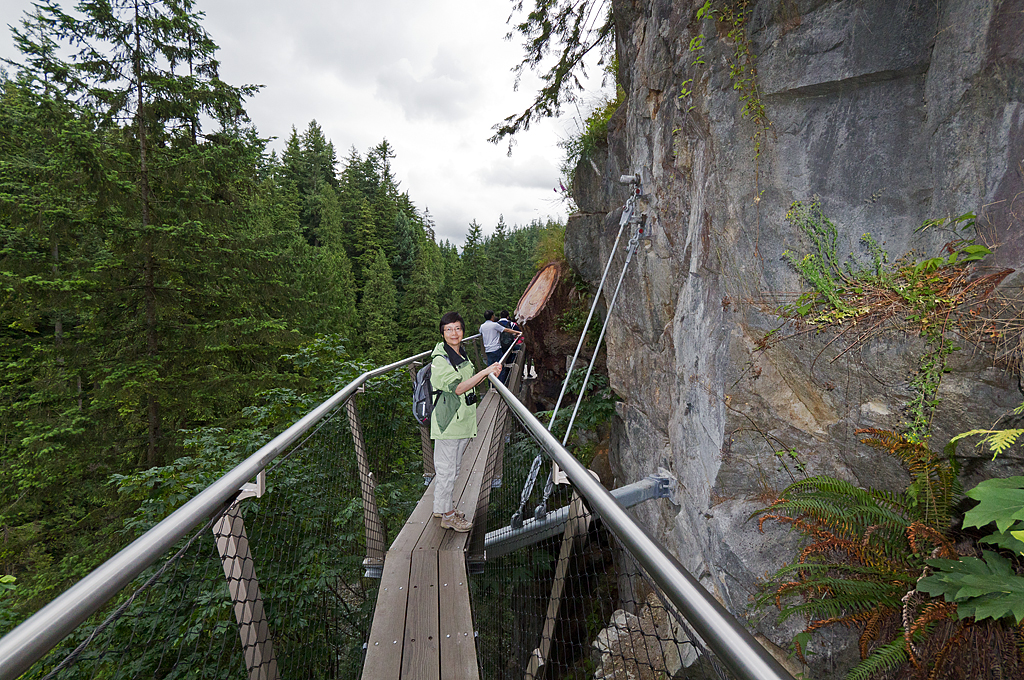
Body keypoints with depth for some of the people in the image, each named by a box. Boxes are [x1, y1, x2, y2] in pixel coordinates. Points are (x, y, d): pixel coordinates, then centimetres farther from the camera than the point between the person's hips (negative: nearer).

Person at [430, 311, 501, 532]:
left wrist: (489, 374, 1)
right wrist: (485, 371, -25)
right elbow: (457, 388, -23)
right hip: (447, 420, -8)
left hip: (463, 420, 9)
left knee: (452, 468, 18)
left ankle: (441, 507, 34)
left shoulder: (461, 354, 11)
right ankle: (447, 516, 17)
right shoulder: (439, 359, -16)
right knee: (446, 469, 3)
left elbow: (470, 383, 17)